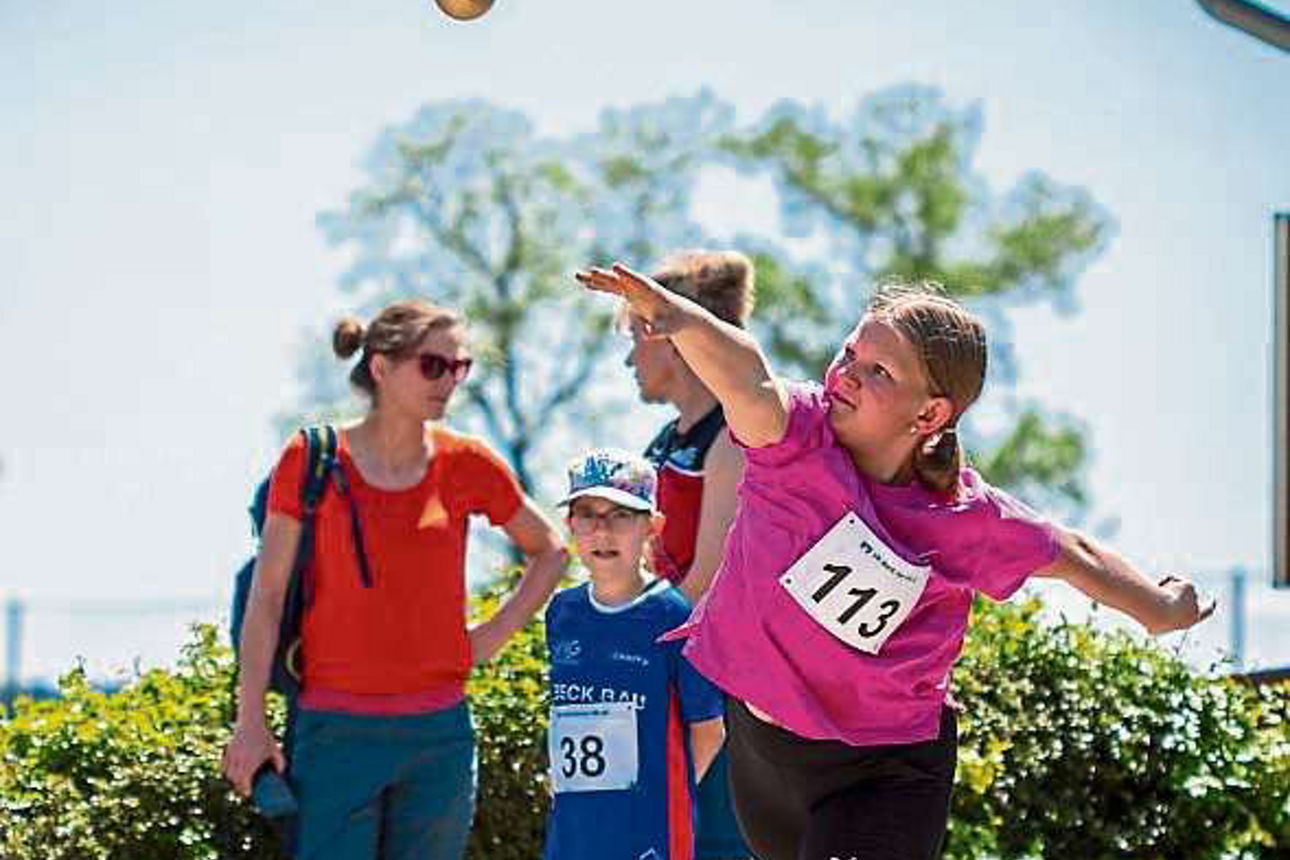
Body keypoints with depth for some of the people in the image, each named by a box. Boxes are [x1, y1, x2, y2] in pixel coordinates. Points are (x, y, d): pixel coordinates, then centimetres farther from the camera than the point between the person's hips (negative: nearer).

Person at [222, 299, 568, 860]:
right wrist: (251, 723, -4)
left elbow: (549, 552, 19)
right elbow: (267, 597, -1)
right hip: (338, 731, -2)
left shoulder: (467, 465, 3)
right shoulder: (312, 462, -3)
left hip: (438, 733, 3)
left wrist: (495, 635, 6)